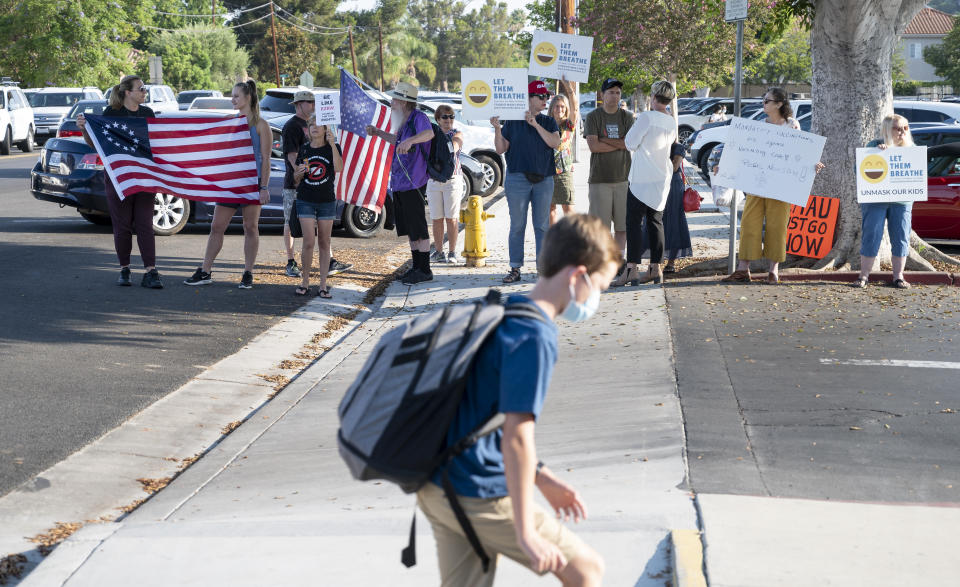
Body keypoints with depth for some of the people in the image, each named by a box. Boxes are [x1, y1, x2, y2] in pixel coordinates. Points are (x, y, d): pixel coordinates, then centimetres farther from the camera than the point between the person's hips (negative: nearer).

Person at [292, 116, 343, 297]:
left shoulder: (332, 148, 1)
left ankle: (323, 285, 7)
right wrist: (299, 173, -10)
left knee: (324, 243, 3)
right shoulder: (303, 150, 7)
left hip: (327, 201, -1)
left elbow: (338, 168, -19)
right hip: (305, 201, 1)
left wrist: (332, 144, -24)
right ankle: (305, 281, 5)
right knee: (309, 242, -8)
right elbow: (295, 180, 13)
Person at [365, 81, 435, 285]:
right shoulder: (405, 121, 16)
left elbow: (429, 133, -37)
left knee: (418, 229, -5)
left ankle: (425, 270, 0)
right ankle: (416, 267, 23)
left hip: (413, 183, -10)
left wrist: (410, 140, -54)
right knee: (409, 229, 15)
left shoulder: (418, 117, -14)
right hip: (400, 183, 10)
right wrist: (378, 133, 34)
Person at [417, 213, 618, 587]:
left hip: (437, 486, 9)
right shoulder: (534, 338, -18)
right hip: (480, 497, -9)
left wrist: (540, 477, 22)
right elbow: (516, 436, -22)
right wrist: (525, 532, -18)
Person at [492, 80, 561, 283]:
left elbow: (555, 143, -7)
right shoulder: (512, 122, 6)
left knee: (542, 226, 2)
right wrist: (497, 129, -10)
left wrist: (536, 125, -13)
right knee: (517, 226, 0)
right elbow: (501, 149, 5)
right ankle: (515, 269, 5)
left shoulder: (548, 122, 11)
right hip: (518, 179, -2)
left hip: (544, 179, 2)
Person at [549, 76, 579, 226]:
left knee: (568, 207, -7)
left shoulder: (569, 124, 2)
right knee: (550, 207, 6)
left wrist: (568, 87, -25)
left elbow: (575, 108, -16)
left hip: (564, 171, -2)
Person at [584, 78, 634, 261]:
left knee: (622, 224, 3)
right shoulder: (593, 117, 2)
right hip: (599, 178, -2)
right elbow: (593, 145, -10)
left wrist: (604, 140, -7)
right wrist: (619, 144, -6)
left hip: (623, 177, 2)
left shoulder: (627, 117, 9)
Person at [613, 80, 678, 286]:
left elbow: (630, 143, -10)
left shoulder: (646, 117, -13)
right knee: (655, 222, 11)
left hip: (642, 180, -7)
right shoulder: (671, 122, 8)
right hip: (662, 178, 7)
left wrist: (635, 123, 6)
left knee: (634, 223, -6)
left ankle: (632, 269, -13)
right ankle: (656, 268, 11)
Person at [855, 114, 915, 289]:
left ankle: (898, 276, 11)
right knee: (871, 237, -2)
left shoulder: (911, 149, 12)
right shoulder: (874, 146, 3)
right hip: (874, 200, -3)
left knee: (901, 238, 2)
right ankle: (863, 276, 6)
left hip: (902, 201, 3)